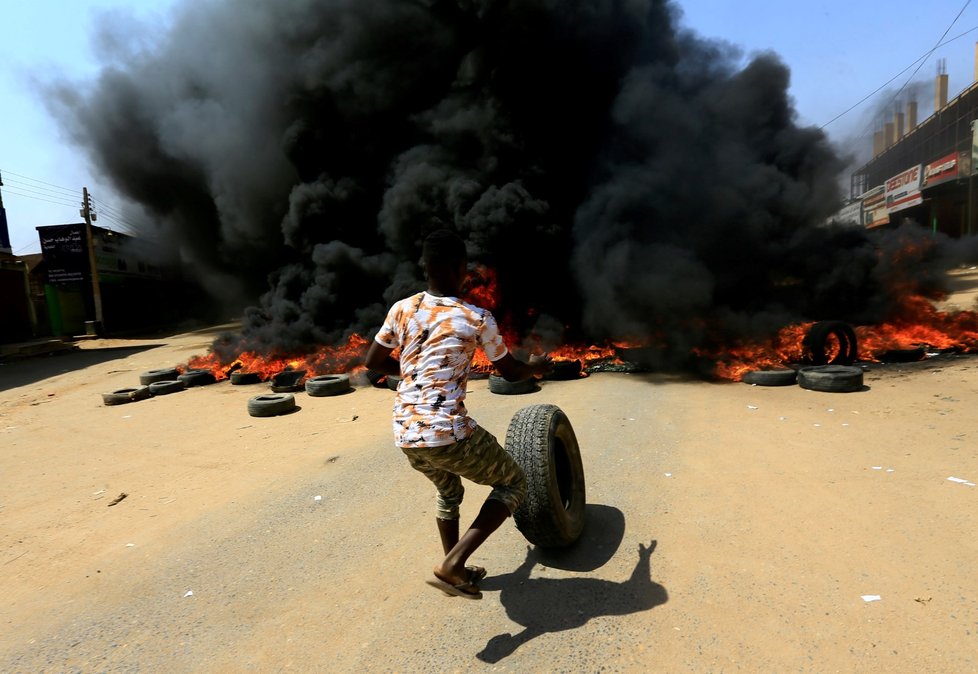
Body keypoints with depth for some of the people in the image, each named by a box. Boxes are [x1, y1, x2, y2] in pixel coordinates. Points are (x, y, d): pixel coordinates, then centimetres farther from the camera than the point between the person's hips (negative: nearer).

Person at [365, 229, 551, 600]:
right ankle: (452, 565, 7)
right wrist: (537, 366, 31)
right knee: (514, 482, 17)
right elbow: (511, 372, 9)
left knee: (448, 492, 33)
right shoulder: (477, 318, -4)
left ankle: (456, 570, 43)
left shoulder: (401, 309, 7)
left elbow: (373, 361, 17)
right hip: (448, 433, -6)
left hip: (405, 436, 6)